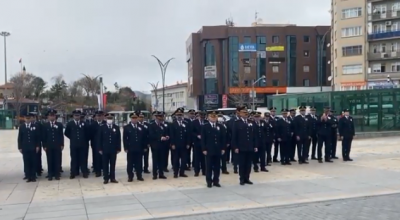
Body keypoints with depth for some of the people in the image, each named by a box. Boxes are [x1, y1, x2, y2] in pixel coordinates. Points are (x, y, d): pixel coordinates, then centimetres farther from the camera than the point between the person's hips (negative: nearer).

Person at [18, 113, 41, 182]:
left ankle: (33, 177, 9)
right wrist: (20, 147, 0)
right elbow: (20, 138, 6)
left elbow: (38, 137, 2)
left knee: (34, 163, 2)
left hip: (33, 148, -1)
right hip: (25, 148, 1)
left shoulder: (35, 126, 4)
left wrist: (38, 146, -4)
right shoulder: (21, 127, 8)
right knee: (26, 163, 2)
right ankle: (28, 177, 8)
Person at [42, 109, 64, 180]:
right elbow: (44, 136, 3)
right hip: (48, 146, 0)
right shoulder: (45, 125, 7)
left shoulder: (59, 124, 7)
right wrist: (44, 146, -3)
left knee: (57, 160, 2)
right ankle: (50, 175, 9)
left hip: (57, 146, 0)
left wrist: (62, 145, -1)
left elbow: (61, 135, 5)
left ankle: (57, 174, 9)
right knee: (50, 161, 3)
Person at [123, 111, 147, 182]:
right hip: (130, 149, -2)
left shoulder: (142, 127, 9)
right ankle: (130, 177, 11)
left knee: (139, 163, 6)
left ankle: (139, 176, 15)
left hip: (139, 149, 2)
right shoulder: (126, 127, 3)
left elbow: (144, 138, 9)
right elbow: (124, 139, -1)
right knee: (130, 164, 3)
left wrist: (145, 147, 4)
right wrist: (126, 148, -8)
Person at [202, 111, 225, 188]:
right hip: (209, 150, -3)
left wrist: (223, 148, 2)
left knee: (217, 166, 7)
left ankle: (216, 181, 15)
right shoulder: (205, 127, 1)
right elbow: (203, 139, -3)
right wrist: (204, 149, -10)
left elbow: (223, 138, 9)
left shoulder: (220, 126, 11)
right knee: (209, 167, 2)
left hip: (218, 150, 3)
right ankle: (209, 182, 9)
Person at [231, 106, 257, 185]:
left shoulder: (251, 123, 11)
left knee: (249, 164, 7)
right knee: (242, 164, 2)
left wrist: (255, 146, 5)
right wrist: (235, 147, -11)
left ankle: (247, 178, 16)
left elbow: (254, 135, 10)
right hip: (241, 147, -4)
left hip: (250, 147, 4)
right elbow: (234, 136, -5)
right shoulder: (237, 123, -2)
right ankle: (242, 179, 11)